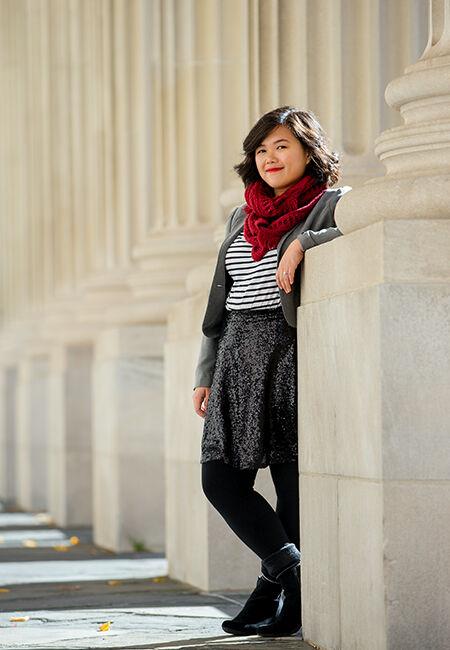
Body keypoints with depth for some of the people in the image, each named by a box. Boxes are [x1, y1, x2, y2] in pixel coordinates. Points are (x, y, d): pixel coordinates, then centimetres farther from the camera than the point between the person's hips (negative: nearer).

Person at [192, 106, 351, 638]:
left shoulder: (331, 204, 0)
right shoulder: (241, 218, 17)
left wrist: (303, 243, -22)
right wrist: (205, 374, 16)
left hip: (292, 353, -6)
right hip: (239, 356, 6)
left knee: (293, 479, -3)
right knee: (221, 477, -2)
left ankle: (276, 585, 7)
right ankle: (291, 569, 4)